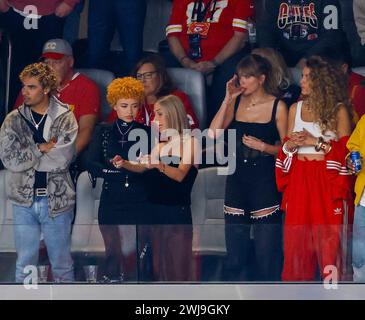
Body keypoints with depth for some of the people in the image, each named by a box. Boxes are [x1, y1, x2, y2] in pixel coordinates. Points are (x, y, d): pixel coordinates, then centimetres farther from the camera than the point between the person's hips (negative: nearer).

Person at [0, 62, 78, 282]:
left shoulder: (65, 119, -4)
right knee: (25, 264, 9)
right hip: (24, 200, 2)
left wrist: (27, 155, -10)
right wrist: (42, 148, -13)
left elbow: (62, 159, -17)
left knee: (62, 264, 9)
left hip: (56, 200, -2)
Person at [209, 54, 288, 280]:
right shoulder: (236, 103, 8)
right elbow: (213, 133, -5)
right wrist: (227, 100, -6)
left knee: (266, 250, -2)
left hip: (265, 181, -4)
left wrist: (263, 146, -16)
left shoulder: (277, 106, -3)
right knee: (235, 249, 7)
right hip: (237, 179, 4)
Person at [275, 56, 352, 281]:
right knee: (296, 236, 2)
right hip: (299, 180, 4)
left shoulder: (338, 110, -1)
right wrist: (290, 145, -2)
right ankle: (296, 281, 9)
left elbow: (345, 149, -7)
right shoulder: (296, 109, 12)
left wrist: (317, 142, -13)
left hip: (327, 181, -4)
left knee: (328, 235, -5)